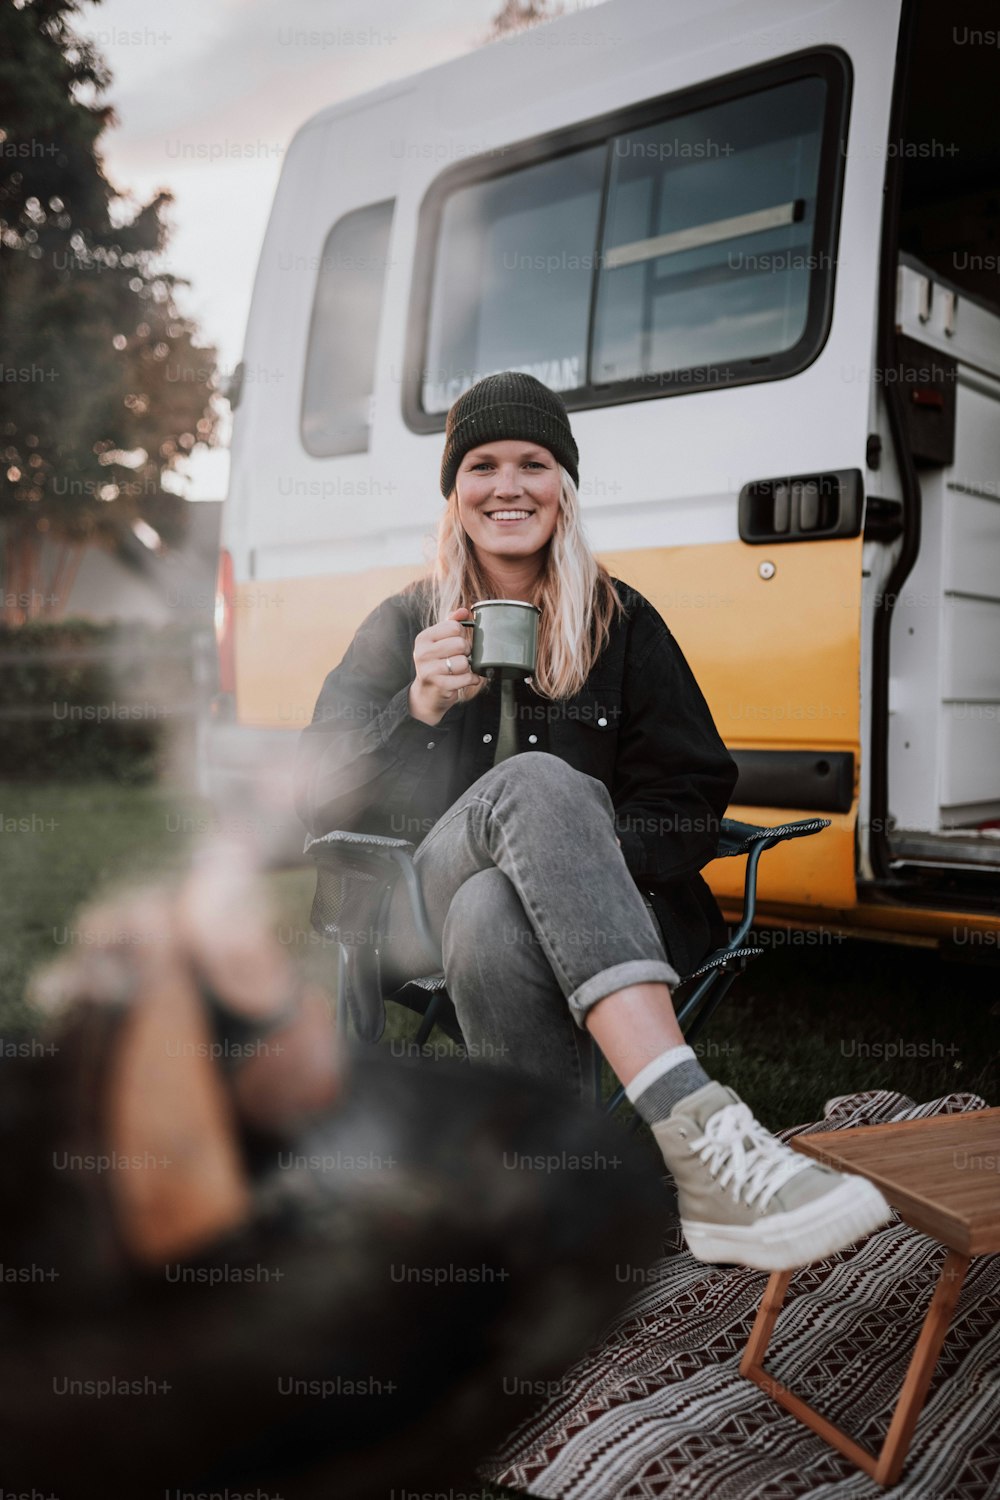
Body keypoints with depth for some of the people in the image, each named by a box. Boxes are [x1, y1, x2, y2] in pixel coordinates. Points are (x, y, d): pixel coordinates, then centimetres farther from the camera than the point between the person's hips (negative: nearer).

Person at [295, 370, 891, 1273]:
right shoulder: (403, 627, 12)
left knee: (493, 913, -38)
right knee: (535, 782, -35)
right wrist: (420, 708, -14)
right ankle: (696, 1133, -49)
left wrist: (587, 858, -13)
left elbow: (689, 812, 7)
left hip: (581, 923, 1)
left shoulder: (623, 624, 11)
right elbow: (323, 806, 3)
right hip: (418, 919, 0)